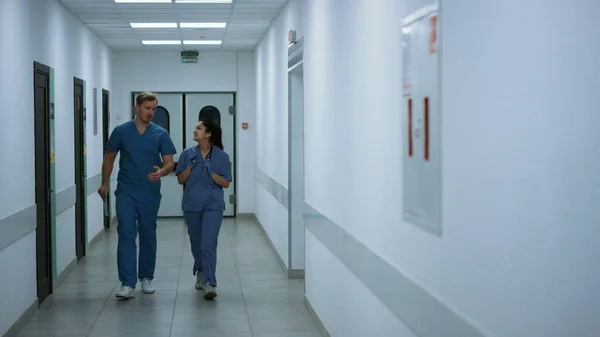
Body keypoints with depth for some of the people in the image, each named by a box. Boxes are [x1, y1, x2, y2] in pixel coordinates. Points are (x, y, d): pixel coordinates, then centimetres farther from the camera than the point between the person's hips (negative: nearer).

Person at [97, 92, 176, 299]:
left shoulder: (161, 134, -2)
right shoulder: (121, 131, -1)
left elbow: (169, 163, -5)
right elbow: (109, 157, 9)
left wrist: (161, 171, -28)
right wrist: (105, 183, 2)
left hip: (150, 194, 1)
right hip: (125, 192, -1)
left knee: (148, 236, 10)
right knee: (126, 235, -10)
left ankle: (146, 278, 26)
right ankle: (127, 284, -13)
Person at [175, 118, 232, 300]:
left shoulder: (221, 156, -4)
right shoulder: (188, 153, 2)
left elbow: (226, 183, -3)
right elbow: (180, 180, 4)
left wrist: (211, 172, -16)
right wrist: (190, 166, -12)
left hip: (213, 205, -3)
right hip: (191, 205, 3)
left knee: (209, 243, -16)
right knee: (196, 243, 16)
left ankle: (209, 284, -20)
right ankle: (201, 273, 41)